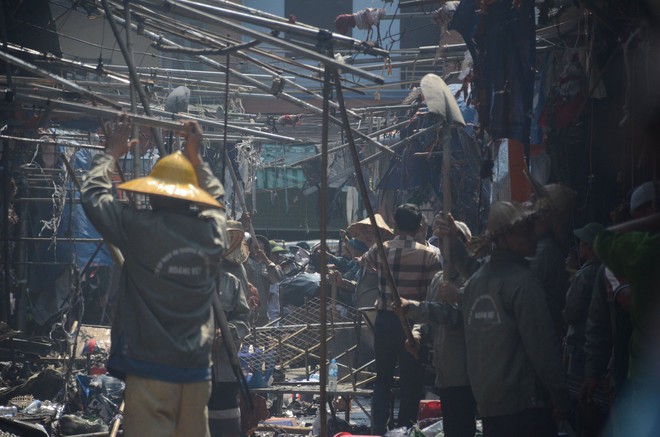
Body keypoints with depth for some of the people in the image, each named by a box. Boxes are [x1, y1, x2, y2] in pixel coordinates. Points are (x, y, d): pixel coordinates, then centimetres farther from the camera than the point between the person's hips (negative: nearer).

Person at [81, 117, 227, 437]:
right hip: (197, 371, 5)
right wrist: (195, 157, 38)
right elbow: (216, 197, 29)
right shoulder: (212, 232, 4)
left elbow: (93, 194, 6)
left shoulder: (141, 230, -9)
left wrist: (112, 154, 20)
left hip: (150, 368, -5)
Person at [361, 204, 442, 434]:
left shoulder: (379, 250, -1)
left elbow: (364, 261, 22)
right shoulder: (429, 255, -11)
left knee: (383, 379, 15)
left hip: (385, 320, 3)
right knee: (411, 382, 5)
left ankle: (379, 429, 11)